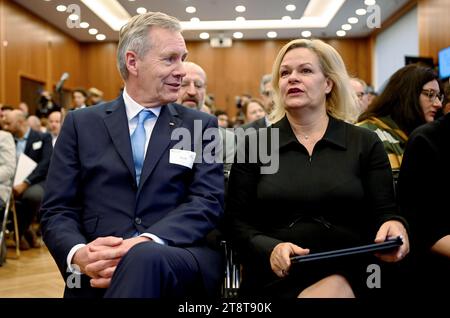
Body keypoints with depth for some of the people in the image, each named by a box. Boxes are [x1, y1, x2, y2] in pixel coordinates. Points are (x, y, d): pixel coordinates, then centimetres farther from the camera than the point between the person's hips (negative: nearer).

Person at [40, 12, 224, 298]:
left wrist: (143, 244, -20)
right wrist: (80, 255, -17)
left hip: (180, 261, 0)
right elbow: (58, 210, 6)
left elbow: (208, 201, -2)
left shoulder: (202, 126, 10)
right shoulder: (82, 124, 10)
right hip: (98, 274, 1)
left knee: (144, 258, -34)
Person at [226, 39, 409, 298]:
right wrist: (270, 249, -17)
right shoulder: (254, 145, 7)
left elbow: (384, 213, 5)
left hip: (346, 273, 1)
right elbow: (237, 221, 3)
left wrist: (394, 226, -19)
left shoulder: (366, 143, 8)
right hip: (275, 276, 0)